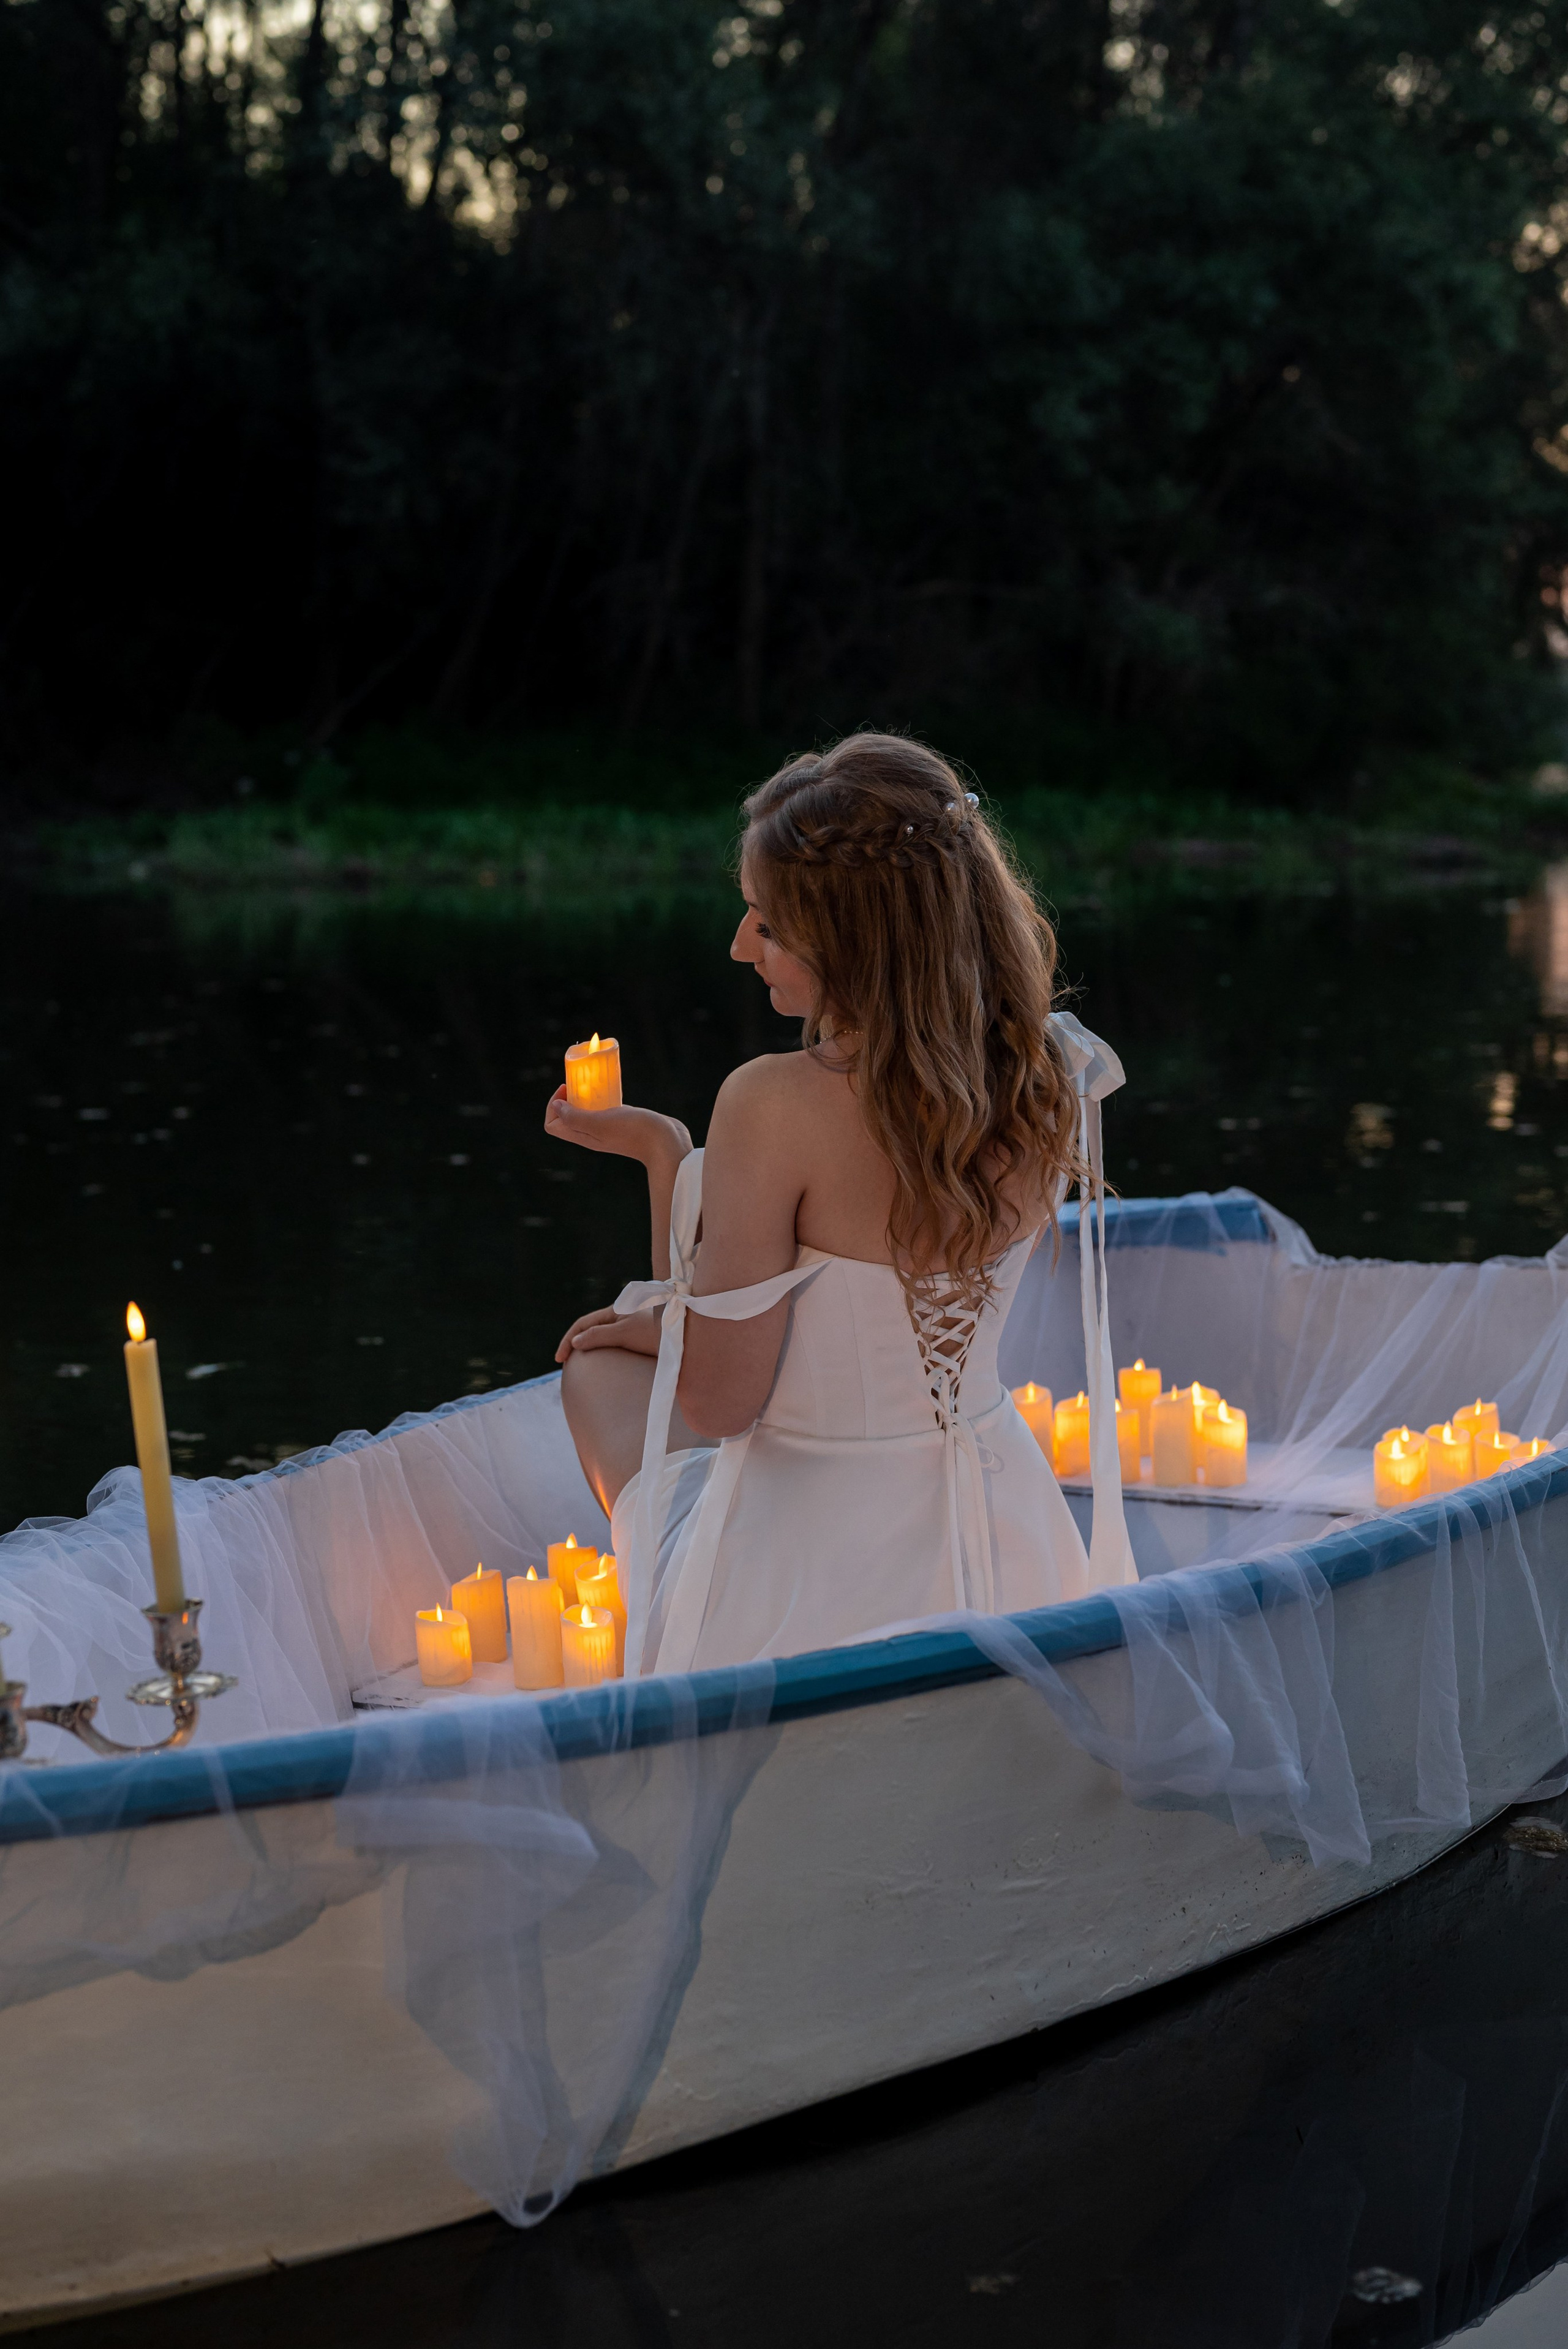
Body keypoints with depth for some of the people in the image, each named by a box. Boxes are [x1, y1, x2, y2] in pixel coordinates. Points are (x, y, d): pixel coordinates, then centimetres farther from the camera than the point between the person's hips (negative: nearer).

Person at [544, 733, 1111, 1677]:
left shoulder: (776, 1109, -25)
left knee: (600, 1365, 25)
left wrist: (663, 1150, -9)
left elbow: (718, 1401, -17)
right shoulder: (1042, 1085, -5)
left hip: (813, 1592, -6)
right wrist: (675, 1325, 16)